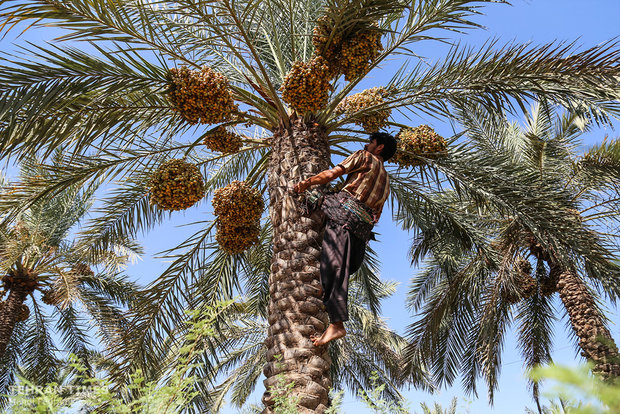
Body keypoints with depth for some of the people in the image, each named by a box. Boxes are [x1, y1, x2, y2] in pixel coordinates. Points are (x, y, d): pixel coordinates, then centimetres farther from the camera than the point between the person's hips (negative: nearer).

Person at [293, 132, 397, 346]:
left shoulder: (364, 157, 10)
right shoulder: (385, 181, 32)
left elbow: (332, 174, 3)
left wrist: (307, 182, 15)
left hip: (344, 214, -8)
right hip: (362, 227, 9)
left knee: (333, 267, -17)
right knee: (341, 270, 12)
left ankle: (337, 324, -26)